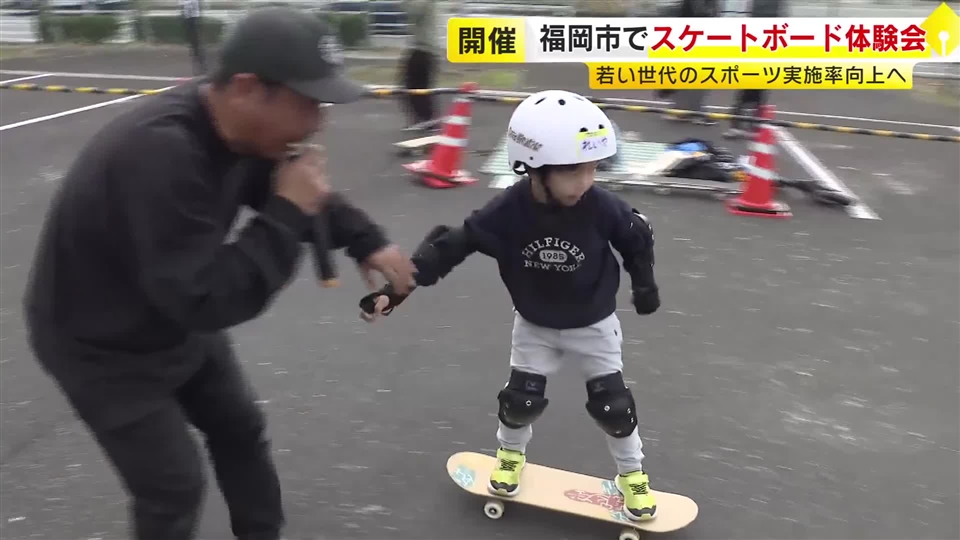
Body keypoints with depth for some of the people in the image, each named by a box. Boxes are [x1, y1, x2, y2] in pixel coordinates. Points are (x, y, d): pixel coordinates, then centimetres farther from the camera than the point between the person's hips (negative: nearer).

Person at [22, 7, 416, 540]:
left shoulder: (241, 128, -12)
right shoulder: (160, 154, -39)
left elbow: (289, 193, 5)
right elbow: (206, 299, -39)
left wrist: (366, 241, -9)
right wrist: (289, 213, -34)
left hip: (179, 318, 8)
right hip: (102, 346, -8)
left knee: (241, 430, 19)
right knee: (174, 486, 2)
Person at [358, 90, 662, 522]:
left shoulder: (602, 208, -28)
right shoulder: (506, 213, -29)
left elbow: (637, 236, -7)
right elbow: (450, 246, -22)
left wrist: (644, 285, 4)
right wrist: (396, 288, -27)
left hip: (593, 324, 0)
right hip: (534, 325, 1)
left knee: (613, 405, 2)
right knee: (520, 400, 6)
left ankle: (633, 474, 31)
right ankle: (510, 455, 40)